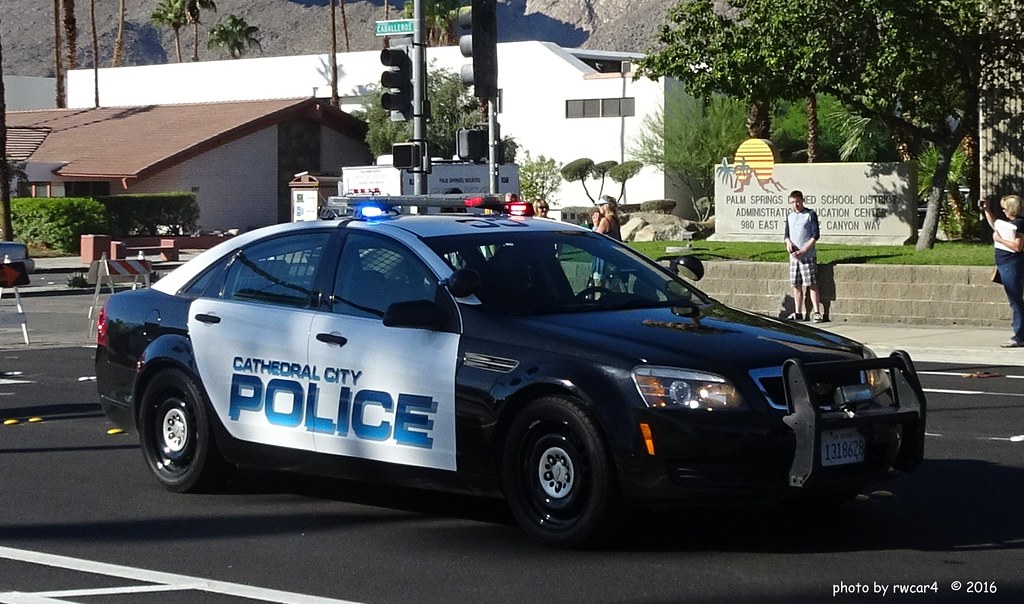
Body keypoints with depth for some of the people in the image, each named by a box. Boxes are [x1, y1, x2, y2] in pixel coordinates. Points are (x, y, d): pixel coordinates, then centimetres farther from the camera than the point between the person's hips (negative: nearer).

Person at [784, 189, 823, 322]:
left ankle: (816, 312, -6)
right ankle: (798, 313, 14)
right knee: (796, 285, 8)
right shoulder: (790, 216, 13)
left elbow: (816, 235, -8)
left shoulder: (811, 214, -4)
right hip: (794, 256, 6)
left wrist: (803, 251, -14)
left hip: (808, 255, -6)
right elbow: (787, 234, 18)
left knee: (812, 284, -7)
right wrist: (788, 242, -7)